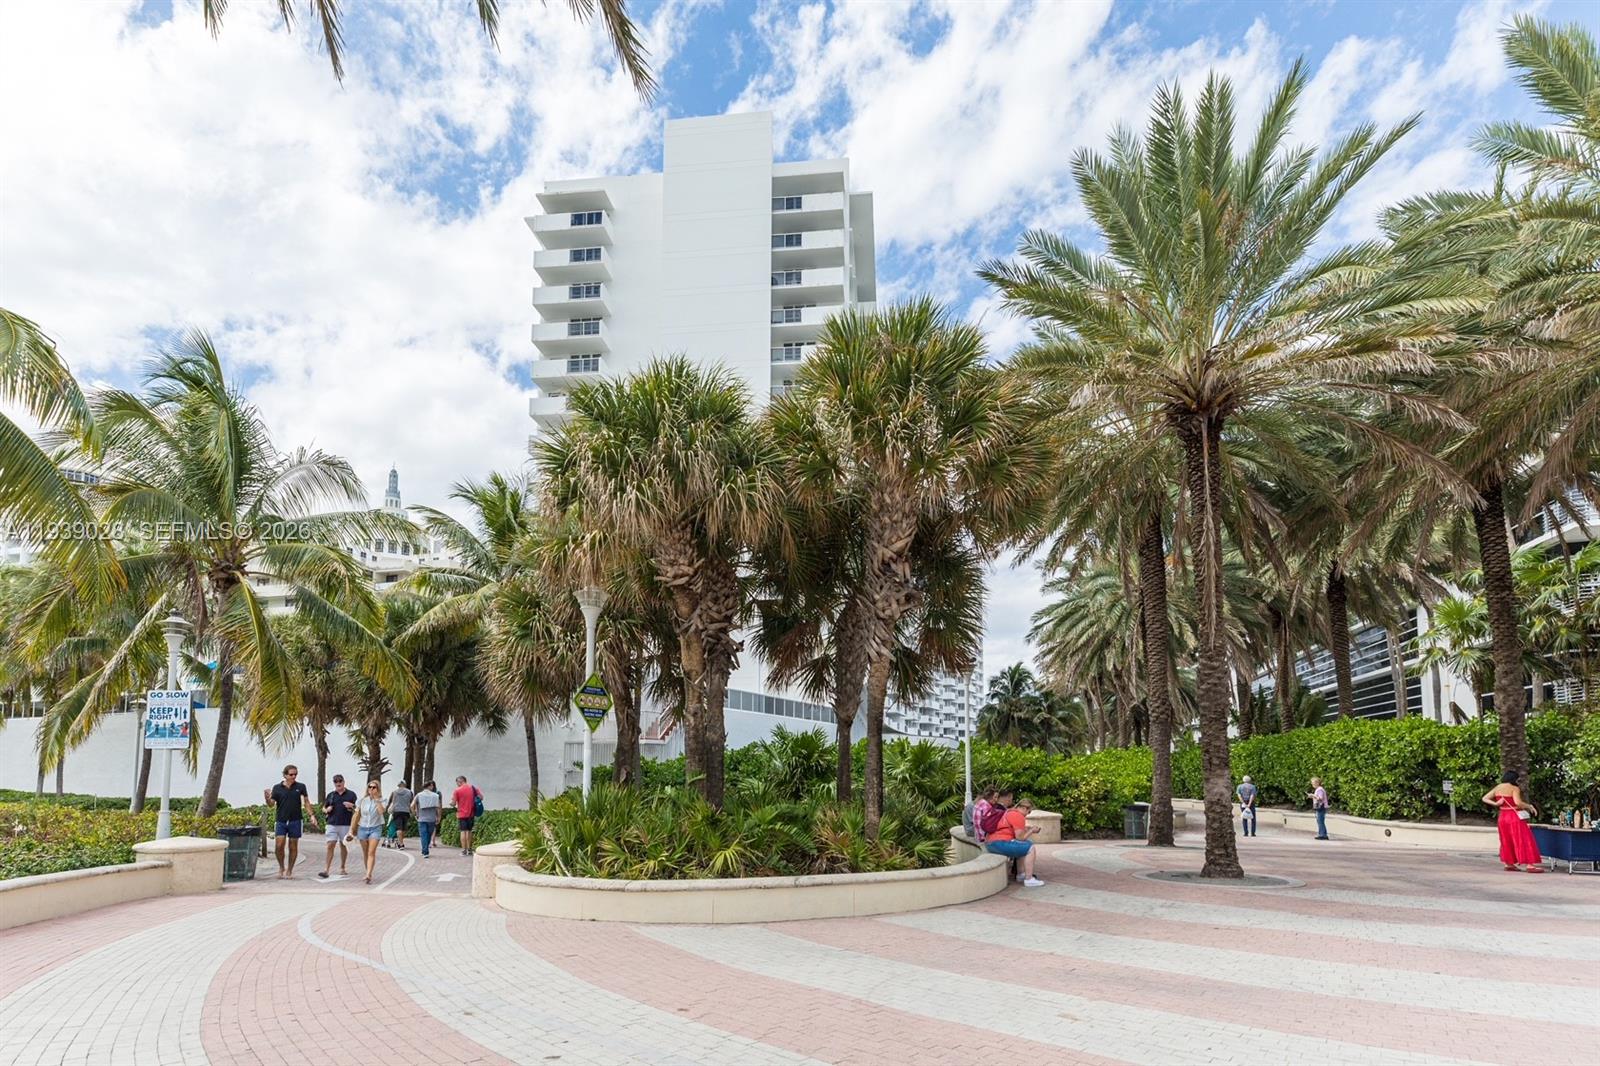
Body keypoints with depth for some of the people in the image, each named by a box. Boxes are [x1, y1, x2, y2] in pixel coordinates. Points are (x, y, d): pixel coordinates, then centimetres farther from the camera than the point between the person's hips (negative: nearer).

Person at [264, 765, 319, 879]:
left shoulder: (300, 787, 2)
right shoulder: (277, 788, 2)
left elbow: (306, 802, 5)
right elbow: (272, 803, -2)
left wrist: (312, 815, -4)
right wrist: (267, 797, -23)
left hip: (295, 821, 0)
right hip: (281, 821, 0)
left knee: (293, 847, 5)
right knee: (279, 846, -8)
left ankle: (289, 870, 18)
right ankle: (281, 867, 16)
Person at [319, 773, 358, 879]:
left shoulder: (351, 794, 4)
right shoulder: (331, 795, 11)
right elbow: (323, 808, 19)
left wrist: (351, 806, -16)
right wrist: (327, 810, -4)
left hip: (345, 825, -1)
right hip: (332, 824, 1)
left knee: (343, 846, 7)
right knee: (330, 846, -7)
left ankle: (342, 868, 19)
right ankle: (326, 869, -10)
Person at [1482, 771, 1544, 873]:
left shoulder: (1497, 788, 9)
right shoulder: (1514, 789, -12)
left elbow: (1485, 798, 8)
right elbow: (1518, 802, -26)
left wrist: (1495, 804, 0)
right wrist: (1530, 806, -13)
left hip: (1503, 817, 7)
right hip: (1515, 817, -7)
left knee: (1507, 840, 17)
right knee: (1524, 840, -5)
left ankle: (1508, 863, 21)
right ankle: (1529, 865, -8)